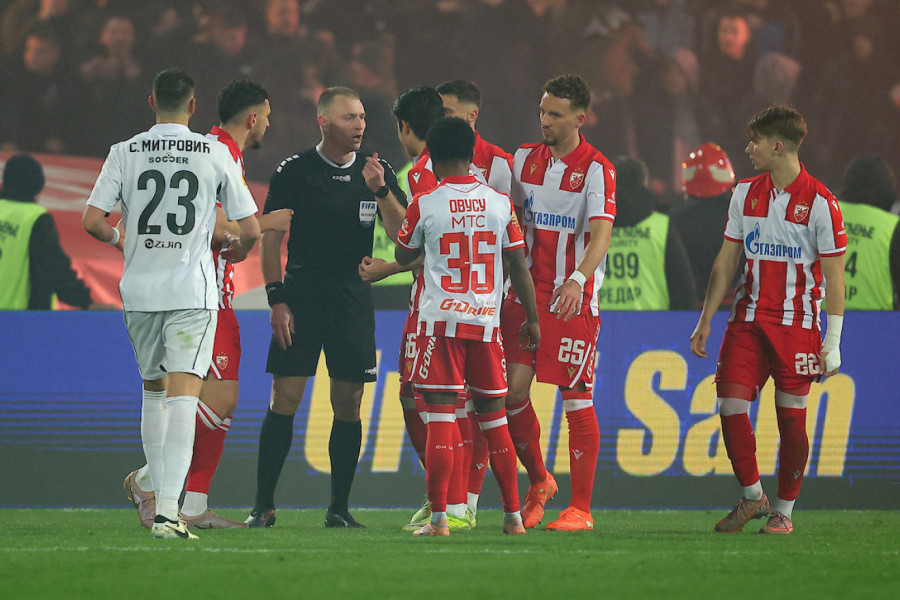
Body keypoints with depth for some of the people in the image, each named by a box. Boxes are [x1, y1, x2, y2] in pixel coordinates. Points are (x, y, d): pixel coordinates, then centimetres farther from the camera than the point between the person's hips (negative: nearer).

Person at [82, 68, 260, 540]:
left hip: (139, 289, 3)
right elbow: (251, 230, -1)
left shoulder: (125, 153, 2)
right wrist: (238, 250, 23)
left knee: (153, 389, 20)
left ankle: (160, 495, 26)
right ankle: (169, 508, -21)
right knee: (183, 395, -8)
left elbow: (92, 221, -4)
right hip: (192, 290, -2)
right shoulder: (215, 154, -1)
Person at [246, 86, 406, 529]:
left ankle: (339, 509, 9)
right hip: (302, 291, -3)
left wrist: (381, 191, -16)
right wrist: (277, 299, -6)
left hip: (353, 293, 3)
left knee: (348, 404, 2)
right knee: (285, 398, -7)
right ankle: (263, 505, -1)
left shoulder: (377, 173, 6)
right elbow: (270, 238, 0)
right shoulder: (294, 172, -2)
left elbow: (401, 234, -1)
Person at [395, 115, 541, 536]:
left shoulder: (424, 206, -4)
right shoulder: (500, 204, 3)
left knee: (441, 417, -4)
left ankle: (438, 518, -8)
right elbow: (519, 268, 7)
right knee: (494, 418, 12)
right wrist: (532, 320, 17)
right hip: (487, 321, 3)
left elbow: (403, 256, 13)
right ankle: (513, 515, 14)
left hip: (441, 321, -3)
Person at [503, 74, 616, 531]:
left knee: (576, 399, -4)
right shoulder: (524, 160, 10)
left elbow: (601, 235, -19)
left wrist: (577, 280, -34)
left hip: (574, 300, -5)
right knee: (511, 390, -2)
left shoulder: (596, 169, -8)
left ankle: (580, 508, 1)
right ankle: (538, 482, 20)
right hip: (526, 293, 5)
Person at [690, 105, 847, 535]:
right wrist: (705, 320, 11)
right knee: (730, 406, -6)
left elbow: (834, 276, -7)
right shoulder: (746, 193, 7)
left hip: (795, 324, -4)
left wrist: (832, 343, -10)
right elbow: (726, 261, 14)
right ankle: (751, 495, 12)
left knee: (791, 417, 0)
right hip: (748, 320, 4)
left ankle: (783, 510, 13)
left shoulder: (819, 202, -8)